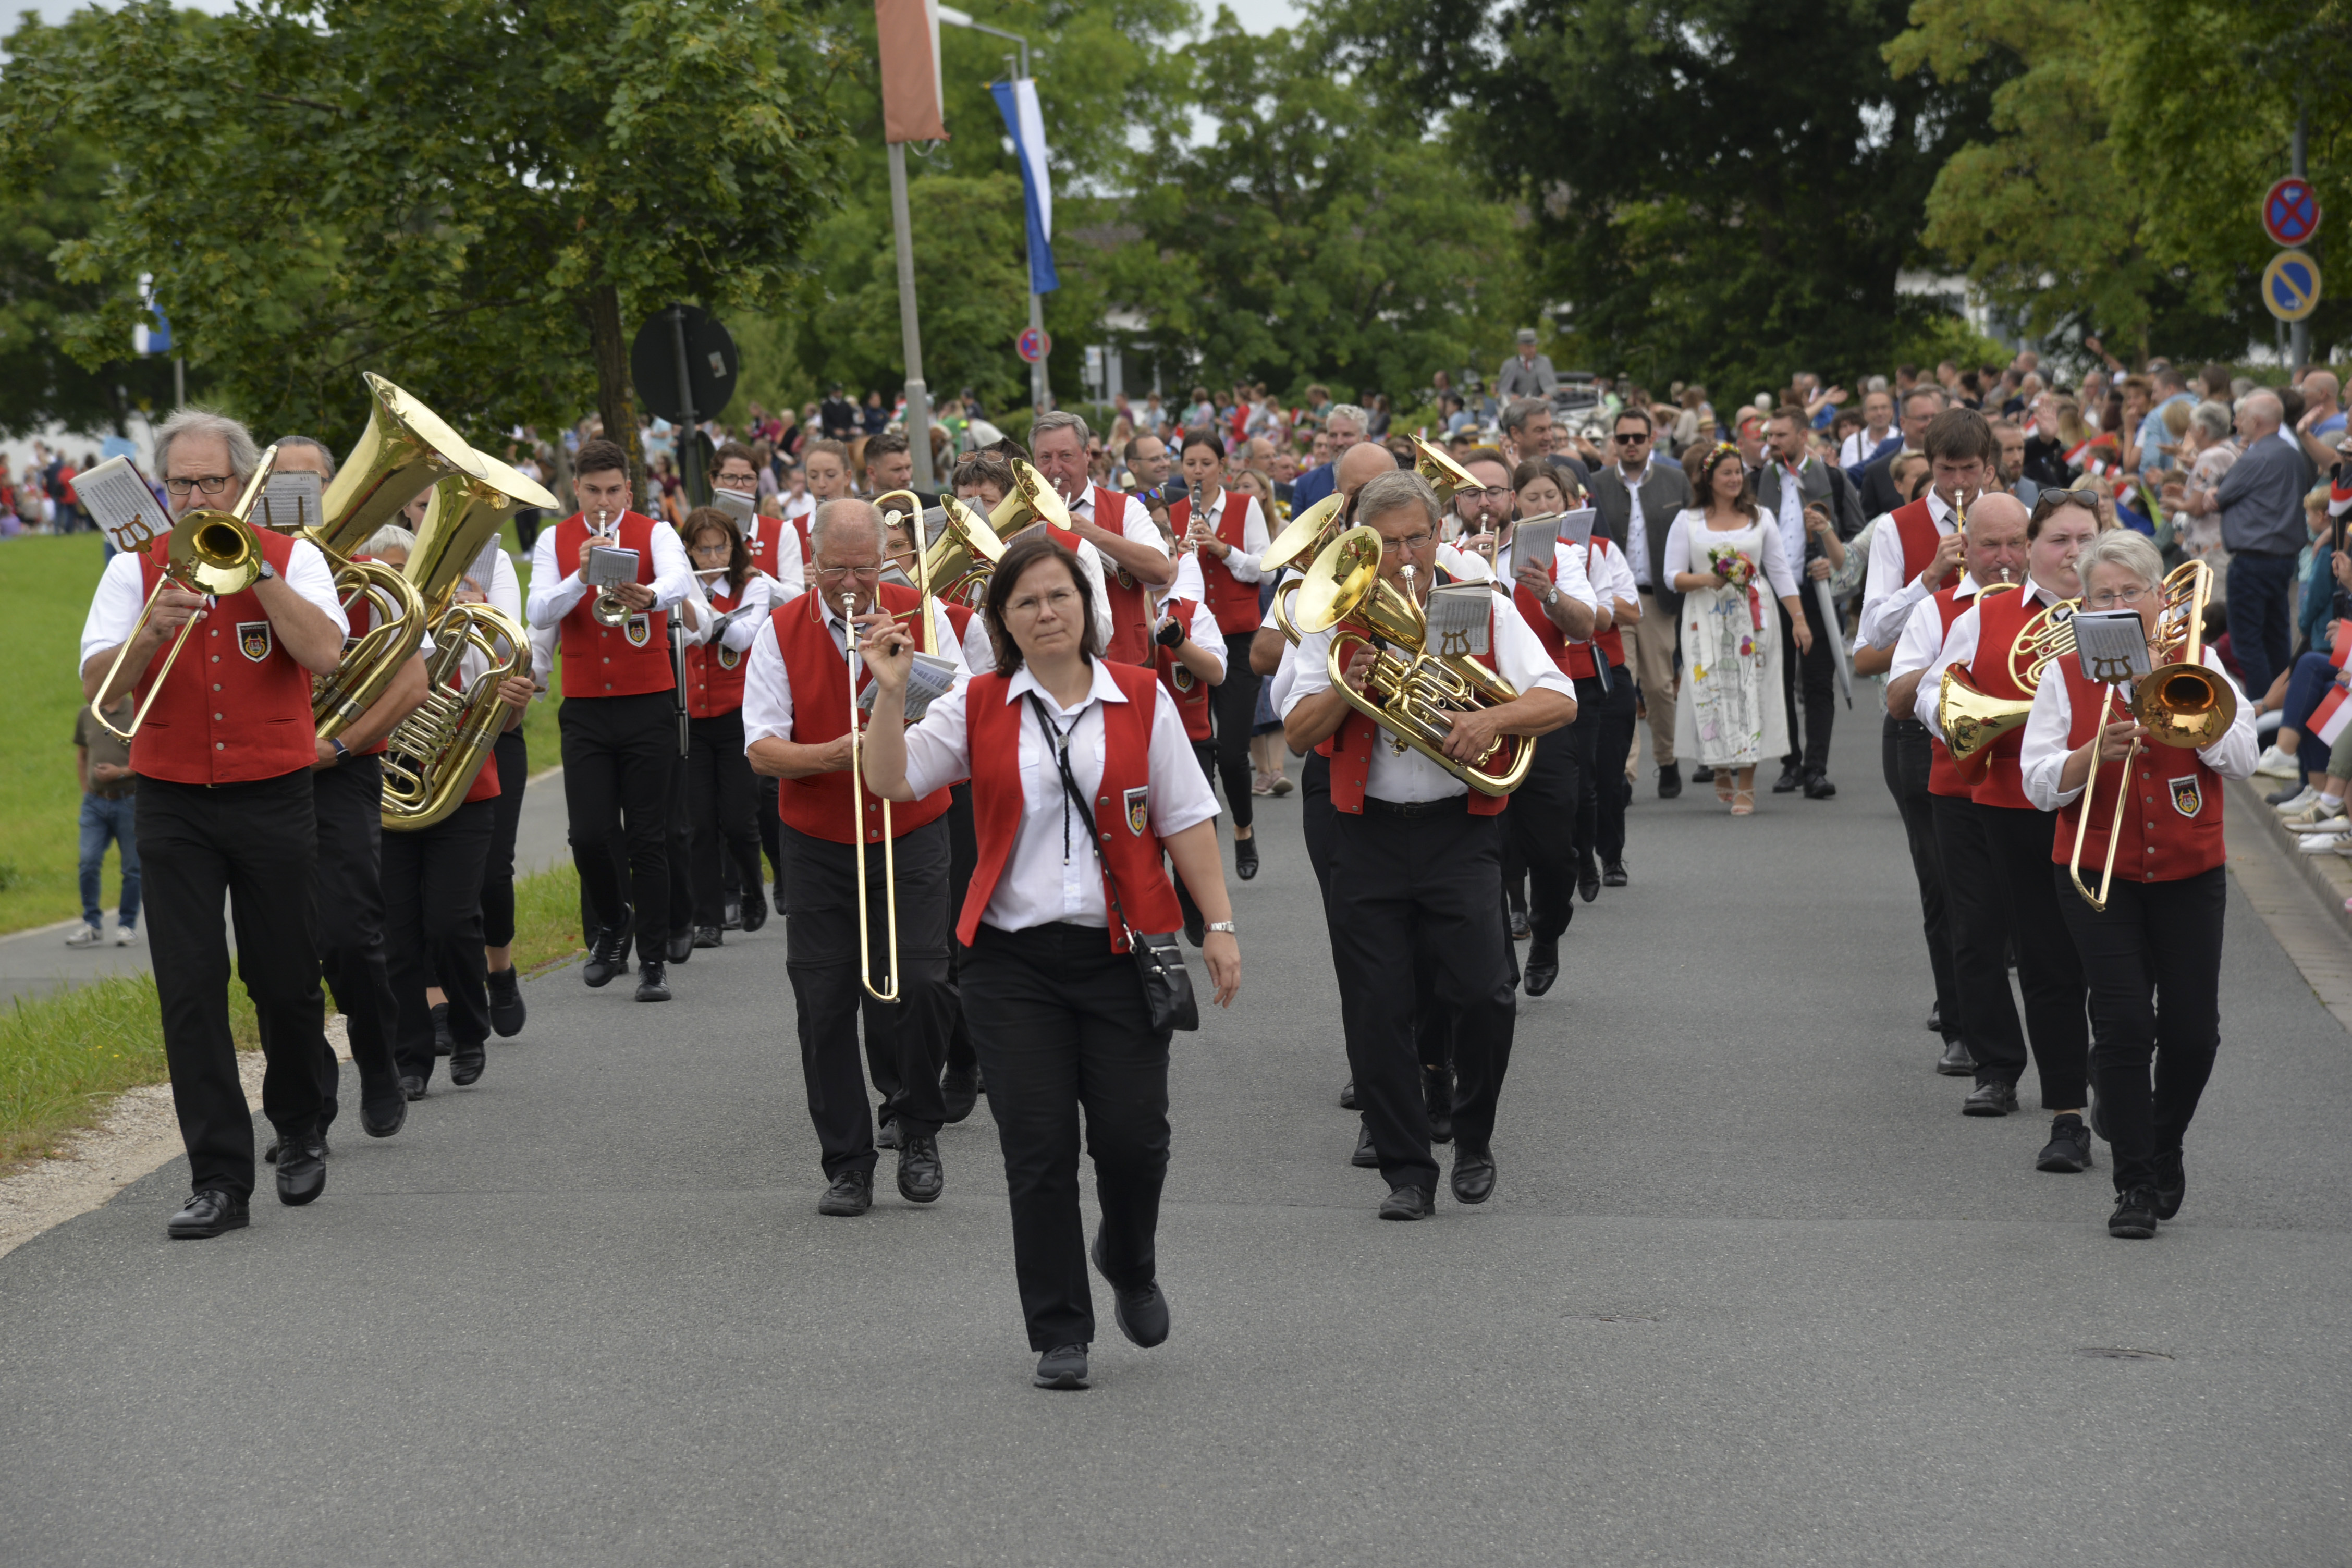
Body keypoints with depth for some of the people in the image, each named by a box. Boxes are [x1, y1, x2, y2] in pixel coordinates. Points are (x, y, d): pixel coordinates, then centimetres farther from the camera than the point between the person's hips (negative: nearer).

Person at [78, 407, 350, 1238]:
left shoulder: (293, 558, 2)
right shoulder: (136, 568, 5)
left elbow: (324, 653, -16)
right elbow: (97, 686, -4)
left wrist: (250, 564, -15)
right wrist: (153, 629, -21)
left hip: (274, 800, -1)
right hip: (173, 804, 1)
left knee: (287, 983, 6)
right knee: (190, 989, -6)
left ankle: (299, 1130, 32)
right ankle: (219, 1180, -4)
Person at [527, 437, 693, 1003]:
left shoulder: (655, 533, 0)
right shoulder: (555, 541, 6)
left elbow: (681, 580, -22)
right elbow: (540, 613, -8)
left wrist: (649, 594, -44)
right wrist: (582, 575, -24)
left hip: (648, 705, -2)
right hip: (585, 707, 2)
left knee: (649, 838, 0)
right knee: (589, 835, -5)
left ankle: (654, 961, 7)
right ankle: (614, 920, 24)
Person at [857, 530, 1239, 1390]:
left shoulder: (1141, 699, 4)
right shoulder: (977, 707, 5)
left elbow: (1185, 819, 5)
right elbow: (892, 781, -4)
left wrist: (1219, 923, 0)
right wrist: (890, 693, -16)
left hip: (1120, 949, 0)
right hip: (1014, 958, 0)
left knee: (1133, 1137, -3)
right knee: (1038, 1151, -1)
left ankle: (1129, 1261, 31)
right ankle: (1060, 1334, 11)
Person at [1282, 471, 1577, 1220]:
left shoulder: (1483, 609, 4)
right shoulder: (1338, 620, 7)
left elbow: (1560, 702, -4)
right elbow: (1298, 733, 2)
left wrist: (1495, 717, -23)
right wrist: (1345, 689, -17)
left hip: (1460, 828, -1)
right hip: (1368, 832, 1)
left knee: (1482, 994, -12)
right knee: (1378, 1010, -1)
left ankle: (1474, 1137, 13)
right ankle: (1406, 1171, 11)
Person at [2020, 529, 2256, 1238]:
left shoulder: (2199, 665, 3)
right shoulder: (2066, 675, 1)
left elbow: (2241, 759, -8)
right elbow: (2039, 785, -4)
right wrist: (2094, 753, -22)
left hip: (2189, 873, 1)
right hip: (2099, 875, -1)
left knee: (2192, 1029, 2)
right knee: (2124, 1020, -11)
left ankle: (2165, 1148, 29)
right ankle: (2135, 1184, -3)